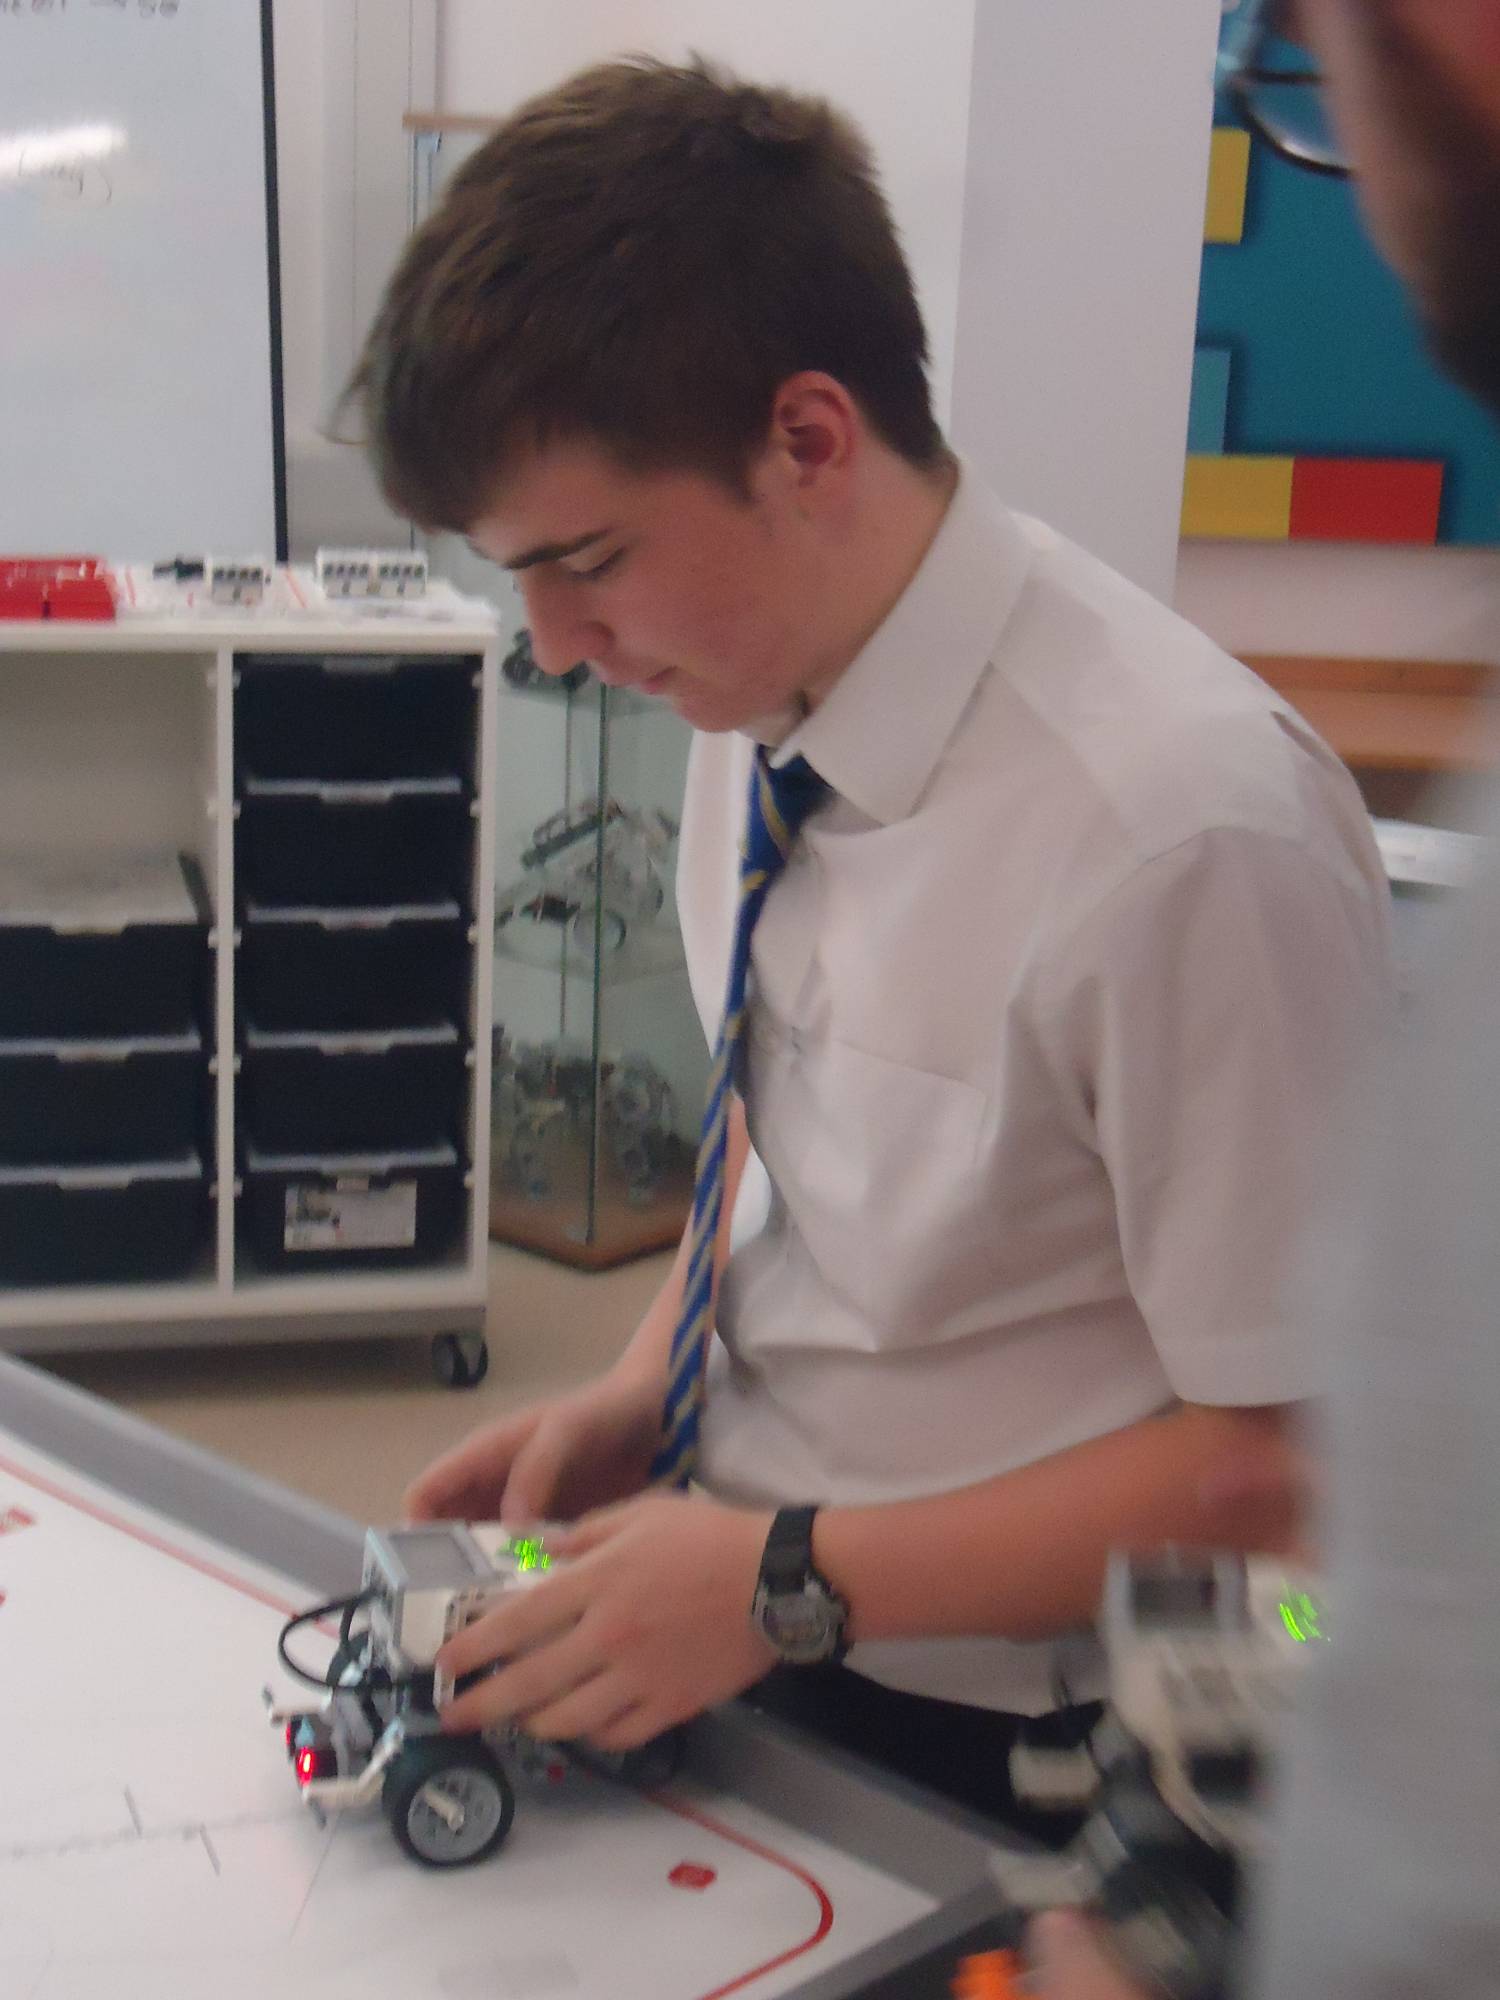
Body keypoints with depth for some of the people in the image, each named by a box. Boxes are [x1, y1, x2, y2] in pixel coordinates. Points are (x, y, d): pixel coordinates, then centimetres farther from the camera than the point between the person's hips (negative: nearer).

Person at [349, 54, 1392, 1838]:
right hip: (734, 1626, 6)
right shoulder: (757, 702, -4)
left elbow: (1298, 1454, -19)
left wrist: (793, 1581, -20)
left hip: (998, 1751, -5)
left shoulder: (1181, 829, -26)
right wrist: (638, 1391, -2)